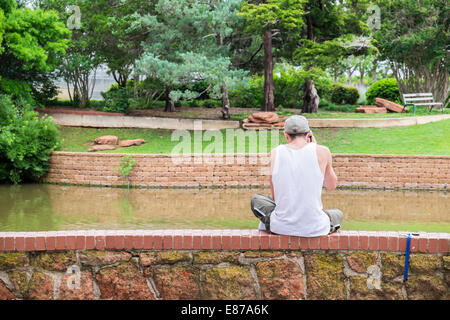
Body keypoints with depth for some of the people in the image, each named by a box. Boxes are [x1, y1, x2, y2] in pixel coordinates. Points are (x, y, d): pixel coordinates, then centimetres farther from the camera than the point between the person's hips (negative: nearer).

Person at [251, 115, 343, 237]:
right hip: (314, 229, 0)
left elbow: (275, 197, 9)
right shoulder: (322, 151, -6)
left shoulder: (275, 152, 2)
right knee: (337, 214, 34)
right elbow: (332, 185, 13)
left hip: (281, 227, 1)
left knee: (256, 199, 31)